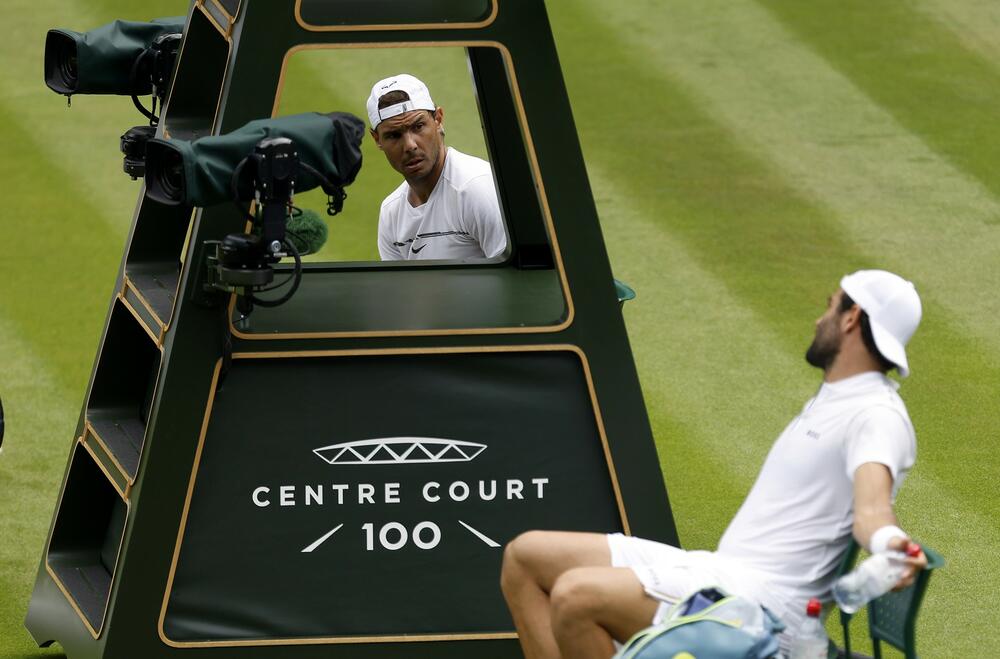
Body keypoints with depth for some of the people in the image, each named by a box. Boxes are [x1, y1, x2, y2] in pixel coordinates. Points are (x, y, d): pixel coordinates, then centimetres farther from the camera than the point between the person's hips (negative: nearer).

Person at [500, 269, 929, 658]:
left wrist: (887, 545, -55)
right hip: (717, 568, 11)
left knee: (576, 596, -31)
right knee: (525, 556, 9)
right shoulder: (832, 400, 22)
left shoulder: (876, 416, -13)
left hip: (762, 605, -11)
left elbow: (871, 504, -33)